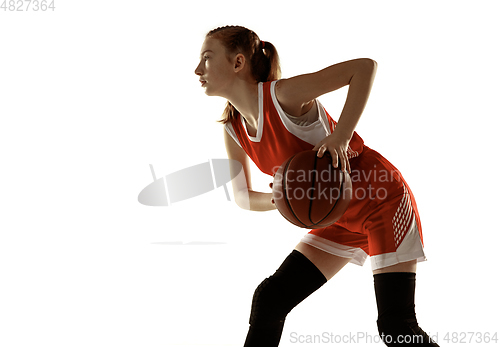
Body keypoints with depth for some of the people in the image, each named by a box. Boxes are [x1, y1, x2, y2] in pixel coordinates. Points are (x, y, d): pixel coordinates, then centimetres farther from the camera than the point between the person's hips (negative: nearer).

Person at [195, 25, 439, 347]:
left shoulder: (283, 94, -24)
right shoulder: (233, 131, -2)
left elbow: (365, 66, -27)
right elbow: (243, 196, 7)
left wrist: (341, 136, -36)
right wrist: (277, 198, -16)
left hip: (384, 201, -7)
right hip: (341, 217, 7)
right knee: (269, 299, 1)